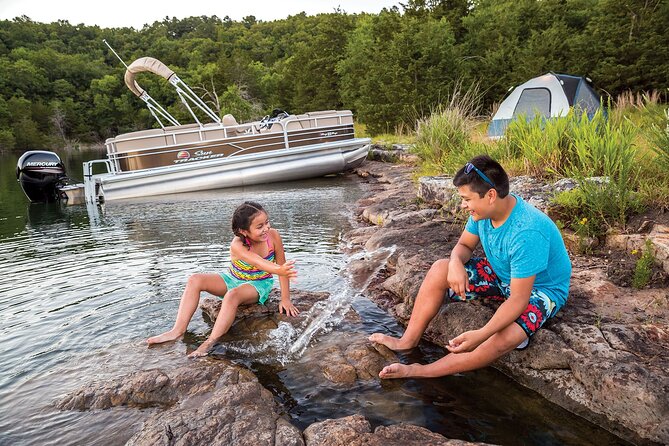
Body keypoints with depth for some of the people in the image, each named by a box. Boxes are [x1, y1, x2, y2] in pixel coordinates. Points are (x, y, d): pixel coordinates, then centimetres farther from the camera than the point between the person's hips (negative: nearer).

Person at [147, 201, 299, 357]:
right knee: (195, 280, -16)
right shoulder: (237, 245, -27)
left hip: (259, 284, -2)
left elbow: (282, 265, -15)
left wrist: (285, 299, -17)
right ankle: (178, 330, -17)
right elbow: (258, 262, -45)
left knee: (232, 295, -35)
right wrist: (279, 270, -66)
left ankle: (209, 343, -35)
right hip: (232, 279, 2)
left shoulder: (273, 235, -23)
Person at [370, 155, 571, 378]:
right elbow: (464, 245, 0)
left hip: (541, 287, -7)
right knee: (440, 269, -7)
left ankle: (418, 372, -25)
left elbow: (518, 298, -35)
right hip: (501, 274, 7)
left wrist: (480, 335, -43)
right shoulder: (485, 210, -15)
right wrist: (456, 262, -25)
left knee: (506, 337, -34)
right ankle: (409, 340, -4)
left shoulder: (528, 233, -37)